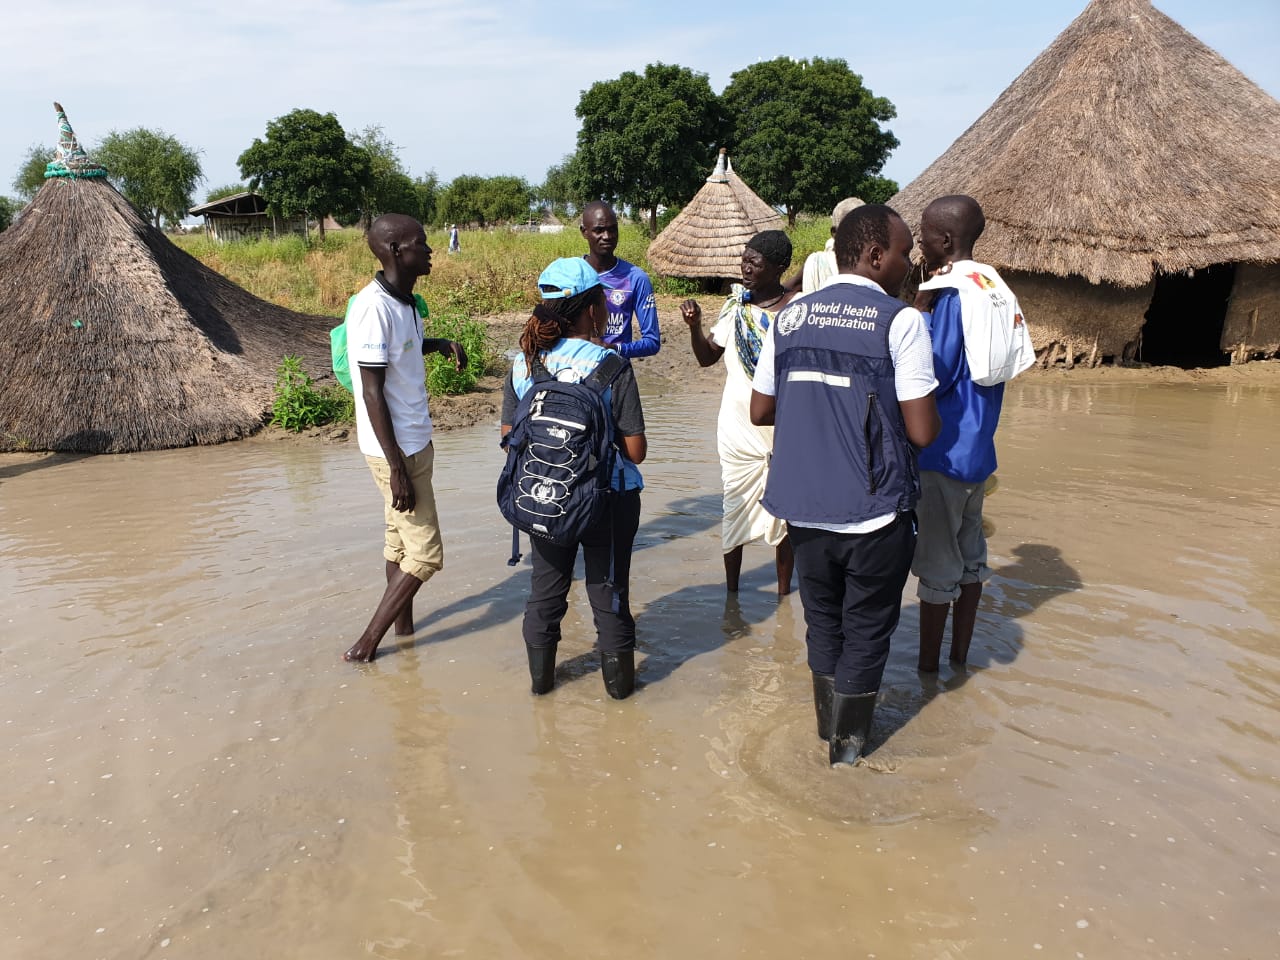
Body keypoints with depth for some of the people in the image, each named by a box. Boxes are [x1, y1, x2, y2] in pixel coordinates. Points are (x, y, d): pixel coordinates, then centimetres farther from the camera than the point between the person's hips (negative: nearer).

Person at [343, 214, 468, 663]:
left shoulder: (404, 300, 5)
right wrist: (397, 467, -23)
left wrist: (441, 344, 7)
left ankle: (403, 624, 30)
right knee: (424, 553, -2)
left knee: (400, 538, 17)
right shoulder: (373, 307, -22)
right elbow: (372, 392, -23)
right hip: (397, 450, -9)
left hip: (415, 440, 9)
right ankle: (369, 640, 9)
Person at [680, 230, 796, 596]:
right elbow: (707, 357, 8)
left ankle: (783, 591, 21)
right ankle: (731, 589, 23)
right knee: (735, 507, 10)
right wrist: (695, 326, -8)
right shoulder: (736, 305, 3)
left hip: (783, 431, -3)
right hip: (738, 429, 3)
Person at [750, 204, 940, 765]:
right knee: (866, 630, 13)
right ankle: (847, 746, 26)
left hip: (802, 505, 5)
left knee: (822, 620, 22)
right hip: (874, 510, -5)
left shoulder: (789, 316, 4)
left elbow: (760, 411, 9)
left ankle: (829, 726, 38)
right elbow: (922, 432, -13)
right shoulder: (900, 321, -12)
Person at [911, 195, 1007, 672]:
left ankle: (927, 668, 14)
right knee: (970, 553, 17)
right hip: (977, 448, 9)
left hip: (943, 452, -9)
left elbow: (935, 375, -21)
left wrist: (921, 308, -16)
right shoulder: (991, 288, 9)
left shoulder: (952, 293, -19)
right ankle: (960, 655, 30)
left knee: (936, 564, 2)